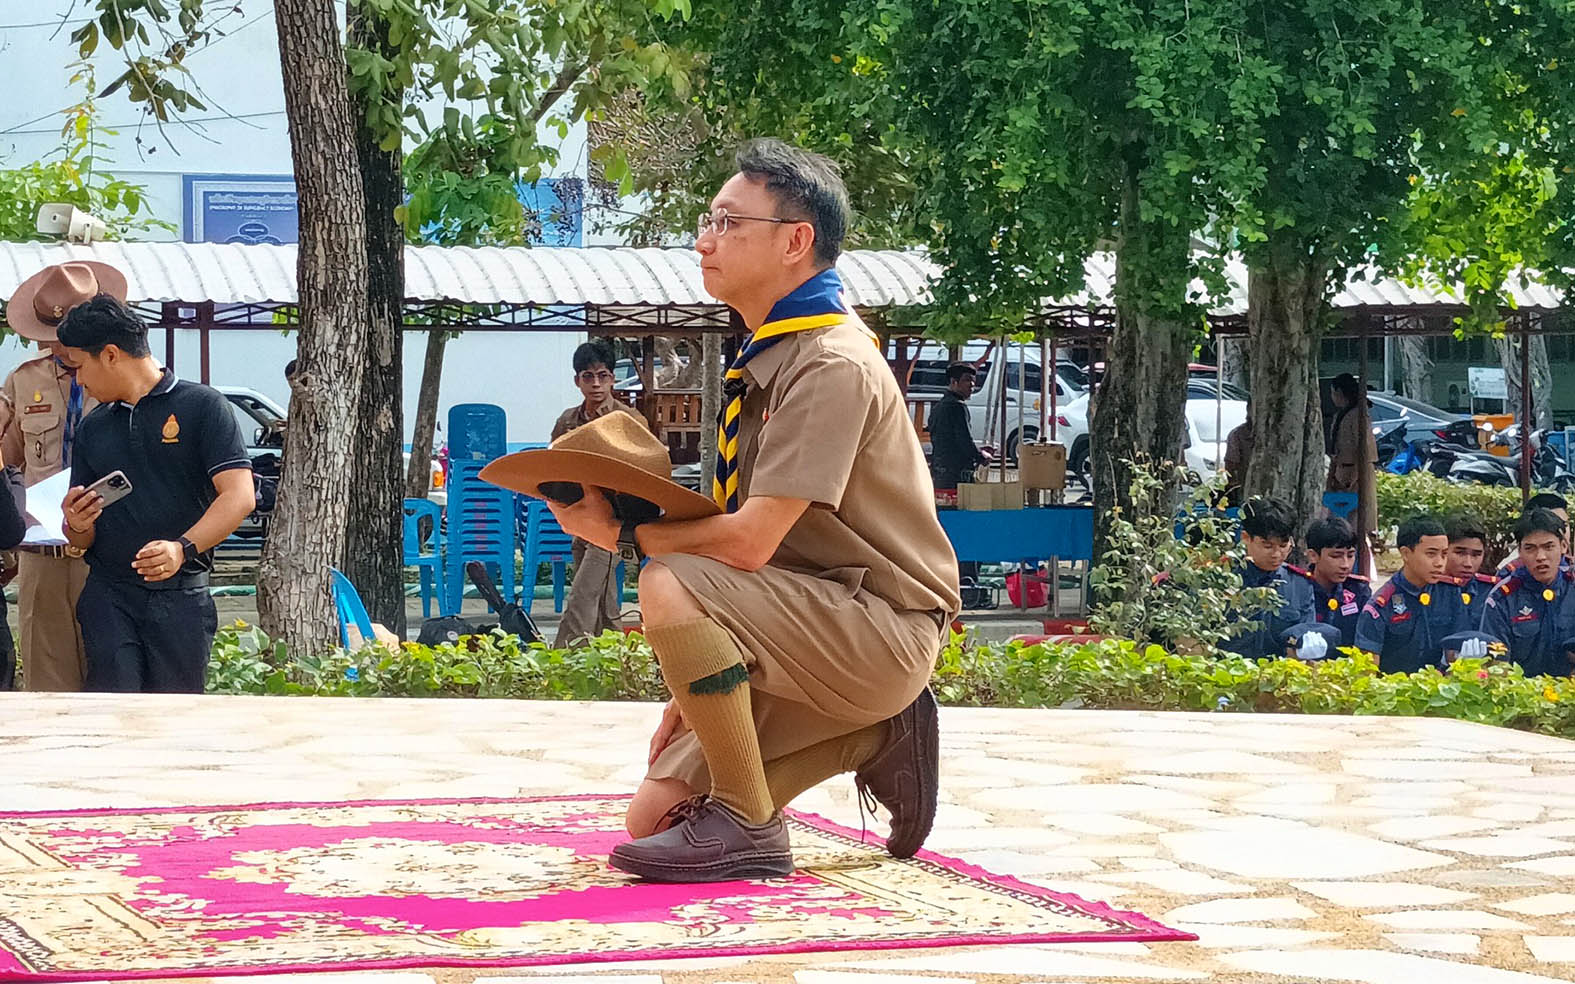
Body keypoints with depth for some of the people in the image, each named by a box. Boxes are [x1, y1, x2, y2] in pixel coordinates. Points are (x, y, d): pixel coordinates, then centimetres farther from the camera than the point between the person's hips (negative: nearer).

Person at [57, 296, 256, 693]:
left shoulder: (202, 407, 1)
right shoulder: (94, 428, 18)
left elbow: (239, 496, -10)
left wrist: (183, 548, -24)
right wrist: (77, 526, -4)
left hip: (181, 599, -4)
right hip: (108, 597, 4)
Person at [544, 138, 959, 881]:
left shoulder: (832, 366, -18)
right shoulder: (768, 359, 15)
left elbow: (750, 542, -25)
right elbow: (736, 536, 14)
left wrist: (621, 532, -13)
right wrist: (695, 688, 9)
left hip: (881, 631, -10)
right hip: (819, 636, 10)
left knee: (668, 590, -30)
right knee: (654, 817, 3)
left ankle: (747, 826, -19)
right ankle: (872, 737, 11)